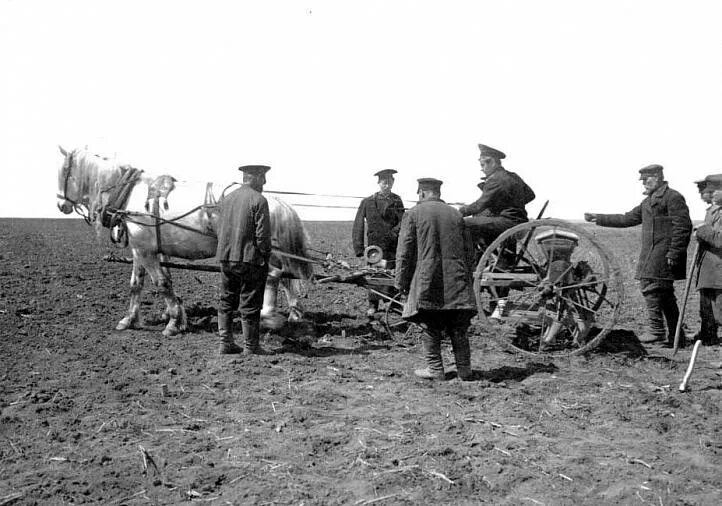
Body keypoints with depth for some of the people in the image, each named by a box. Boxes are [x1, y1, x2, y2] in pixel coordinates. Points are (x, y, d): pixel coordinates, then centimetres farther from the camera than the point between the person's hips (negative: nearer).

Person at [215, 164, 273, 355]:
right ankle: (250, 346, 9)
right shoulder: (259, 200, -11)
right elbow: (262, 234, -15)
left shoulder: (226, 199, 10)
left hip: (226, 258, 6)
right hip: (250, 259, -6)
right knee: (250, 304, 2)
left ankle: (225, 342, 17)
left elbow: (219, 230, 12)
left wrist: (227, 252, 16)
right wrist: (265, 257, -5)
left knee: (226, 301, 15)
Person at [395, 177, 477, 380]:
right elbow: (466, 250, 14)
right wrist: (467, 278, 20)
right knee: (458, 328, 9)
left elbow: (404, 251, -2)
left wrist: (401, 282, 3)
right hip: (456, 280, 4)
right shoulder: (455, 214, 12)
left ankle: (435, 369, 5)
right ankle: (464, 369, 11)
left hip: (427, 280, -3)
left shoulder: (413, 213, 0)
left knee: (430, 327, 5)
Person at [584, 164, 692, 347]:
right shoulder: (648, 201, 20)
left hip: (664, 254, -9)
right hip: (651, 254, 9)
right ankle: (676, 336, 15)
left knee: (650, 286, -14)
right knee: (664, 293, 10)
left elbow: (683, 227, -14)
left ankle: (656, 330, -9)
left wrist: (673, 254, -19)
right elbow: (627, 219, 24)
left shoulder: (673, 197, -8)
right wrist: (598, 218, 21)